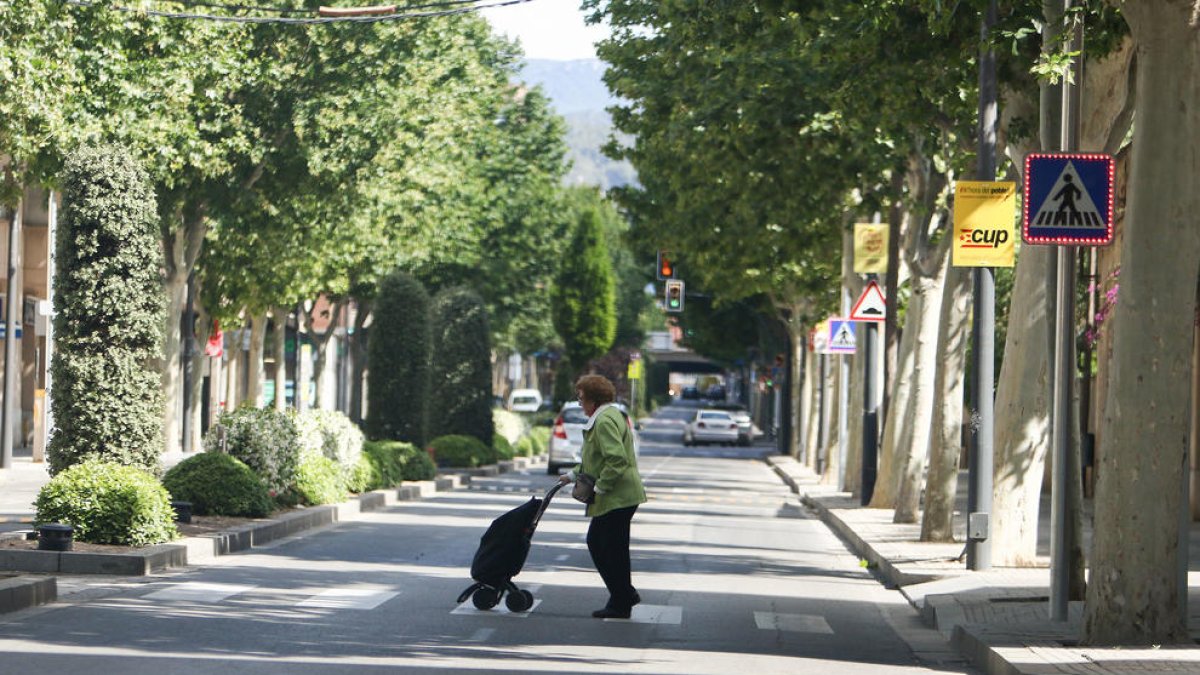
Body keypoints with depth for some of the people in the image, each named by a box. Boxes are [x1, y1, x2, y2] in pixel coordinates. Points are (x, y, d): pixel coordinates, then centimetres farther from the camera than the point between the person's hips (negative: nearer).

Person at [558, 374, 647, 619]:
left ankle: (620, 604, 6)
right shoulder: (609, 416, 17)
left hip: (618, 497, -11)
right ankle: (625, 593, 20)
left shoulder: (605, 420, -17)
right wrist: (573, 474, 22)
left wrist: (599, 487, -21)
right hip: (616, 497, 11)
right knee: (595, 542, 16)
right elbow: (595, 460, 26)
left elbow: (616, 459, -27)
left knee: (614, 548, -2)